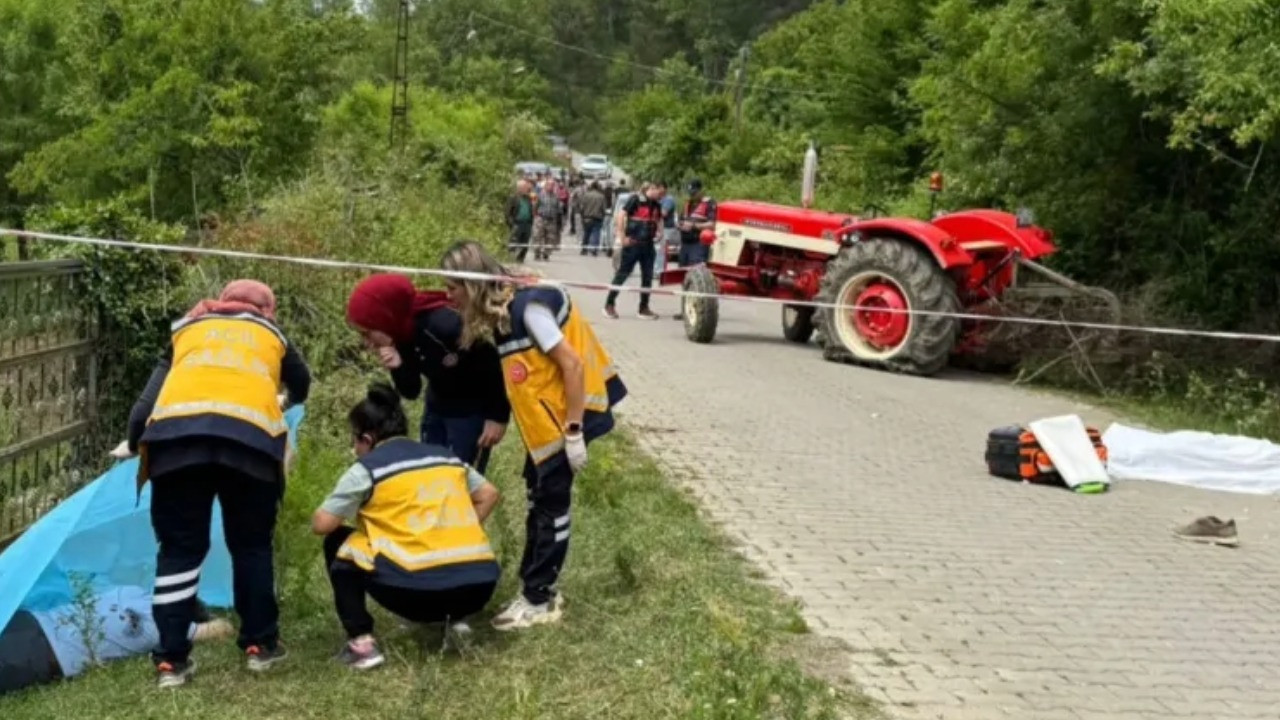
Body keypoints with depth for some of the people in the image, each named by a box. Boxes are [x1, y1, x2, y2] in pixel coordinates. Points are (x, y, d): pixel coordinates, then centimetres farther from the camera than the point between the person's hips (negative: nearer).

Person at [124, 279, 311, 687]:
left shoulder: (188, 328, 31)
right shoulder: (270, 333, 32)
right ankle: (260, 645, 23)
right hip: (250, 436, 0)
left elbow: (147, 401, 23)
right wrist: (286, 402, 70)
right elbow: (302, 384, 49)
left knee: (179, 549, 11)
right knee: (252, 545, 18)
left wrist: (135, 443, 37)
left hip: (177, 435, 1)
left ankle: (171, 659, 10)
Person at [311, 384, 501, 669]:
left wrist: (346, 510, 27)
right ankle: (458, 618, 18)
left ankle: (362, 642, 5)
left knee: (338, 543, 18)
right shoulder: (445, 455, 20)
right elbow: (489, 495, 25)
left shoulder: (367, 468, 5)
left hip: (419, 590, -6)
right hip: (480, 585, 6)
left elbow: (321, 524, 6)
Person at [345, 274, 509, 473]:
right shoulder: (402, 333, -9)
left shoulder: (443, 325, -34)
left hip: (472, 410, -8)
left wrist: (498, 417, -17)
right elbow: (411, 392, -1)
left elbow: (494, 365, -24)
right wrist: (398, 368, -23)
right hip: (438, 406, 8)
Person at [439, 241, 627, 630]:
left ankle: (539, 600, 10)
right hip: (544, 419, 9)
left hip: (565, 416, -9)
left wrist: (574, 431, -21)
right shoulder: (502, 309, 4)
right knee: (539, 499, 14)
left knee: (550, 503, 0)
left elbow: (572, 364, -23)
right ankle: (537, 588, 25)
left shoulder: (528, 305, -23)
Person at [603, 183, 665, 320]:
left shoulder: (656, 205, 11)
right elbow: (621, 216, -14)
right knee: (623, 273, -1)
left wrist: (658, 233, 7)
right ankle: (609, 304, 8)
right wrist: (622, 237, -16)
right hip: (632, 243, -6)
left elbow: (659, 220, 26)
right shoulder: (635, 199, -9)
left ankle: (644, 308, 15)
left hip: (648, 245, 7)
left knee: (648, 276, 6)